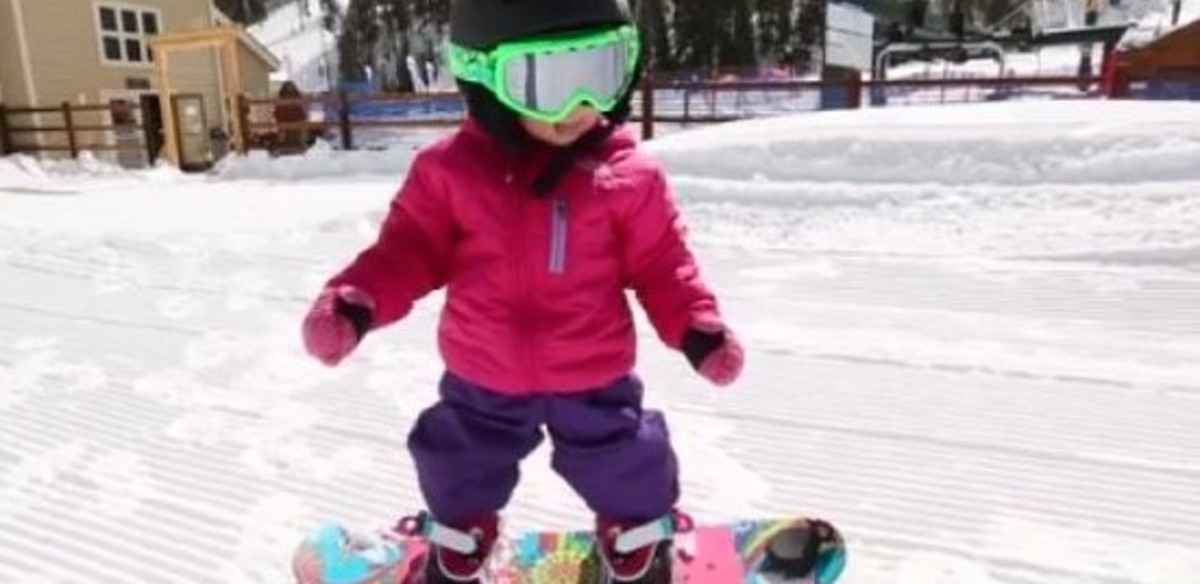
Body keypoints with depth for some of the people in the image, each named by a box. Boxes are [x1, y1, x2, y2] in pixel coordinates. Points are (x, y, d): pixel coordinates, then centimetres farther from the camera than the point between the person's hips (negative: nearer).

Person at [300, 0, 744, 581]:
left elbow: (661, 264, -6)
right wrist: (355, 302, -21)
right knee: (460, 470, 23)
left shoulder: (629, 174, -14)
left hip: (594, 379, -1)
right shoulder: (449, 169, -13)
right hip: (482, 380, 2)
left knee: (626, 469, 17)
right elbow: (409, 251, -6)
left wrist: (698, 326, -19)